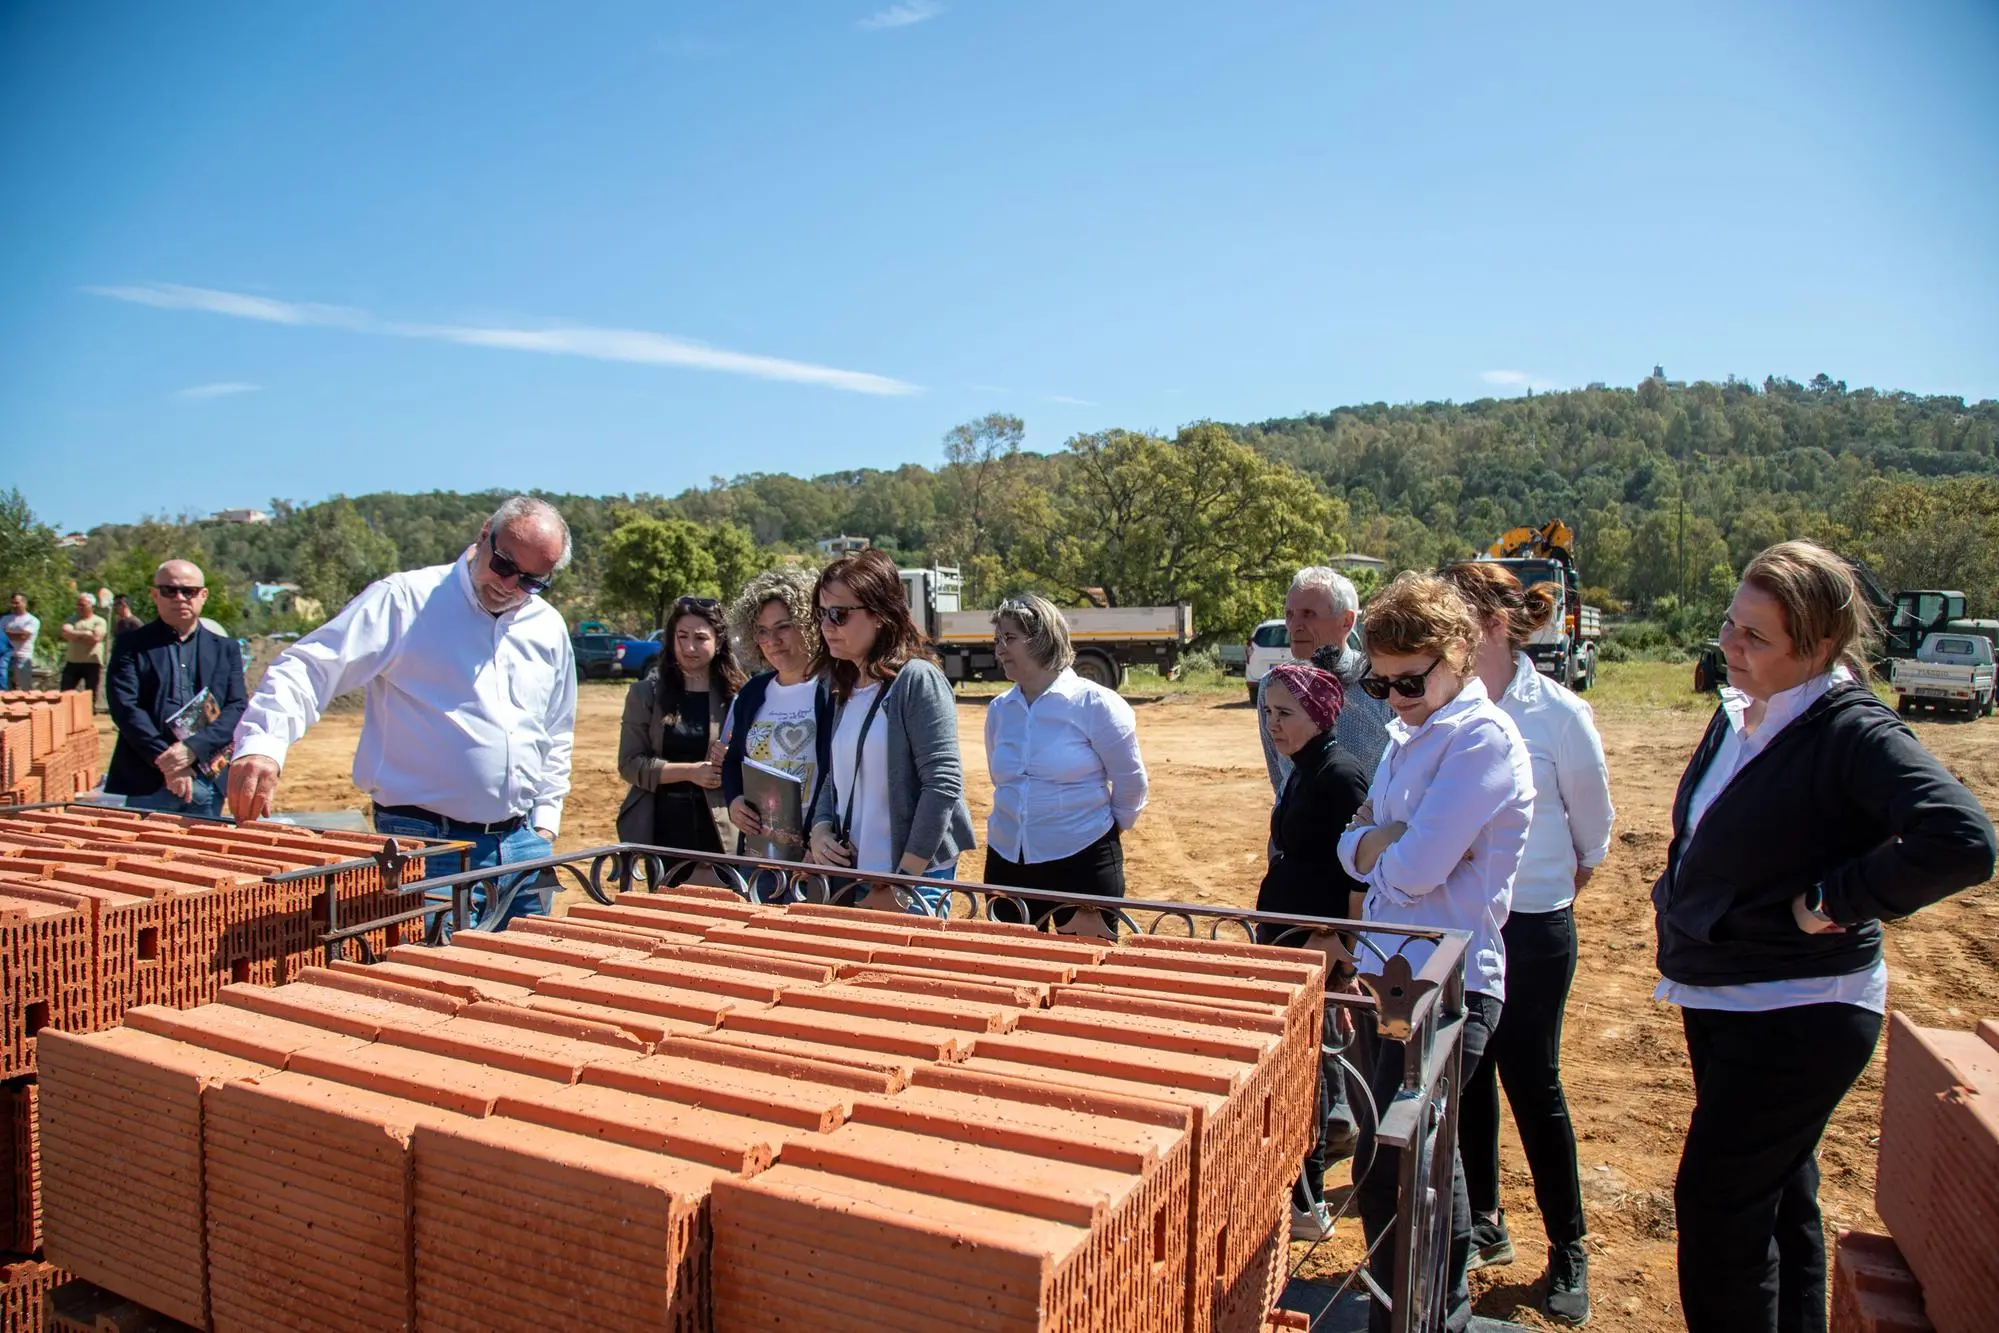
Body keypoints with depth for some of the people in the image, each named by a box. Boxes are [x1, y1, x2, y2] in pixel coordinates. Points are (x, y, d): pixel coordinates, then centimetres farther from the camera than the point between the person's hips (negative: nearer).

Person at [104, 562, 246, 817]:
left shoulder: (226, 649, 12)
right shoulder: (131, 646, 7)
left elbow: (237, 709, 3)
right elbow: (124, 707, -4)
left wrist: (193, 748, -14)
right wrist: (165, 761, -16)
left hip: (207, 784, 2)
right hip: (143, 785, -1)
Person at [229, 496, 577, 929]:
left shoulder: (550, 630, 12)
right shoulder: (405, 601, -4)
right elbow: (306, 669, -11)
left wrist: (545, 823, 14)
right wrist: (262, 744, -27)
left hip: (521, 845, 5)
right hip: (424, 845, -5)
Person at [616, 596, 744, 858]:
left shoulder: (736, 695, 3)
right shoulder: (645, 693, 4)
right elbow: (630, 764, -2)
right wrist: (689, 771, -14)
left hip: (719, 830, 0)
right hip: (662, 825, 0)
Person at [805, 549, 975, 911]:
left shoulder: (917, 680, -12)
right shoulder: (844, 689, 10)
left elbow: (943, 783, -18)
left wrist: (902, 884, -17)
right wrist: (820, 831, -2)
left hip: (914, 880, -7)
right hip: (851, 875, 7)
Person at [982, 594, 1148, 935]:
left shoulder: (1095, 704, -11)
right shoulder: (999, 710, 5)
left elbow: (1130, 781, -3)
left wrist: (1109, 827, 8)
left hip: (1082, 862, -5)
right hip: (1007, 861, 5)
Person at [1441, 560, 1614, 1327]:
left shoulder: (1558, 713, -13)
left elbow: (1593, 827, 2)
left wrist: (1551, 892, 11)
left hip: (1530, 925, -3)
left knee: (1531, 1083, 6)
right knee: (1466, 1077, 14)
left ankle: (1568, 1251, 25)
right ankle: (1482, 1223, 33)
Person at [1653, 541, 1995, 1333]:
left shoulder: (1853, 732, -22)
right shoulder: (1738, 714, 4)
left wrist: (1830, 902, -27)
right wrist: (1678, 902, 9)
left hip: (1799, 1017, -9)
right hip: (1723, 1001, 9)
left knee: (1715, 1204, -2)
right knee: (1776, 1197, 22)